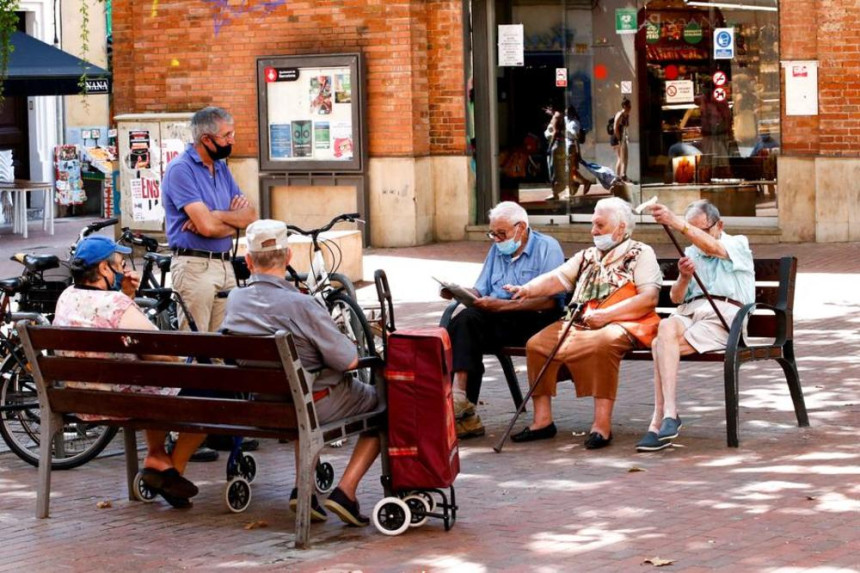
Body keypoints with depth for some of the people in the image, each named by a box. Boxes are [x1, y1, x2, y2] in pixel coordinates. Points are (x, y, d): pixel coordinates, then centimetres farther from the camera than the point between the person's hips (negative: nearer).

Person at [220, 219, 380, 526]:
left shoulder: (235, 301, -7)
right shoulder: (300, 305, -26)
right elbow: (348, 361, -22)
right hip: (319, 403, -6)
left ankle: (303, 487, 21)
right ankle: (345, 492, 5)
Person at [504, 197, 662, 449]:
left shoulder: (641, 254, 5)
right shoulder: (587, 256, 24)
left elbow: (649, 297, -8)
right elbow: (557, 278, 11)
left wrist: (607, 314, -17)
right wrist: (528, 290, -10)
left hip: (621, 325, -6)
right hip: (580, 323, 6)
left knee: (602, 342, -39)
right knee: (537, 343, -16)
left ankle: (602, 424, -37)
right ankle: (542, 419, -14)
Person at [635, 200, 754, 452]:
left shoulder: (738, 244, 9)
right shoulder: (691, 253, 28)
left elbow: (712, 247, -16)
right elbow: (676, 298, 21)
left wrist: (675, 222, -30)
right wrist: (684, 277, -3)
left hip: (723, 314, -5)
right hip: (690, 311, 5)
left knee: (663, 346, -28)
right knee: (665, 329, -33)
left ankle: (659, 420, -29)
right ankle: (668, 414, -39)